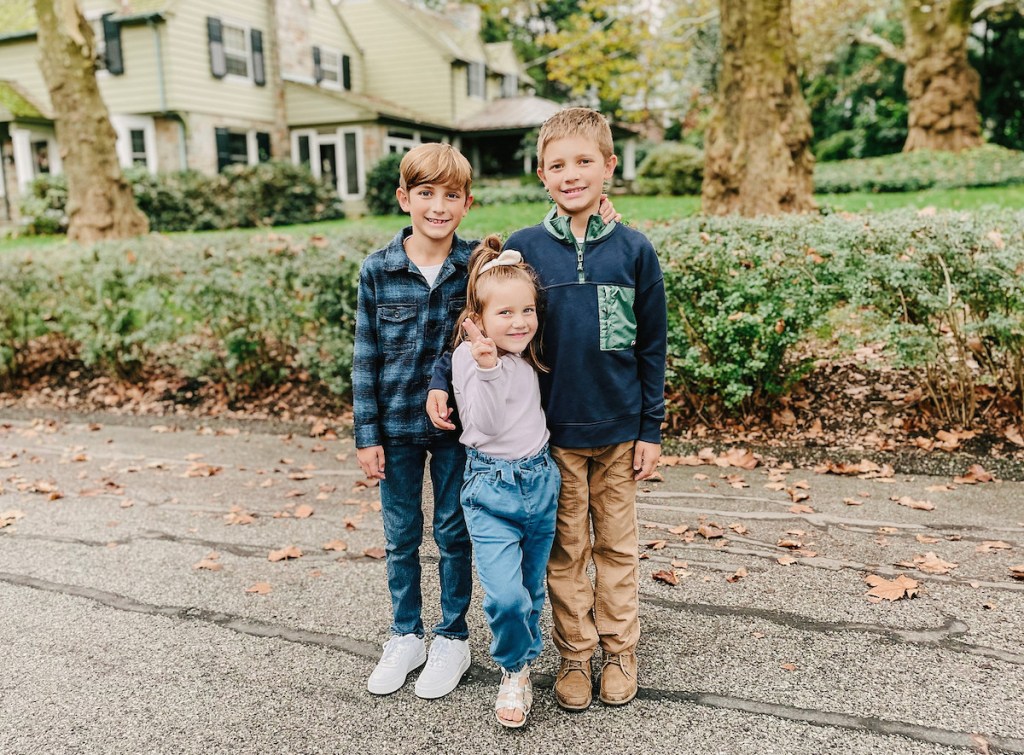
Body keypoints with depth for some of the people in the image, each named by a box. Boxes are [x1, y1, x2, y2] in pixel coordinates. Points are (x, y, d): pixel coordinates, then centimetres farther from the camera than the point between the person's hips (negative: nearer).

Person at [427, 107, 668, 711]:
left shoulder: (634, 249, -3)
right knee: (565, 548, 12)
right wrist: (442, 379, -10)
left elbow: (652, 347, 1)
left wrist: (651, 428, 1)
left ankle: (620, 649, 33)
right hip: (553, 430, 0)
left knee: (617, 544, 14)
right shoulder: (522, 248, -4)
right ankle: (575, 652, 30)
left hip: (619, 429, 0)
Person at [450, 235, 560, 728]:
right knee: (505, 594, -15)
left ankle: (520, 665, 36)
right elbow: (485, 424, -23)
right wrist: (488, 367, -35)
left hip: (541, 480, 6)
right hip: (492, 487, -6)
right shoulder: (469, 355, -14)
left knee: (531, 591, 15)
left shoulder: (527, 352, 6)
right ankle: (513, 673, 13)